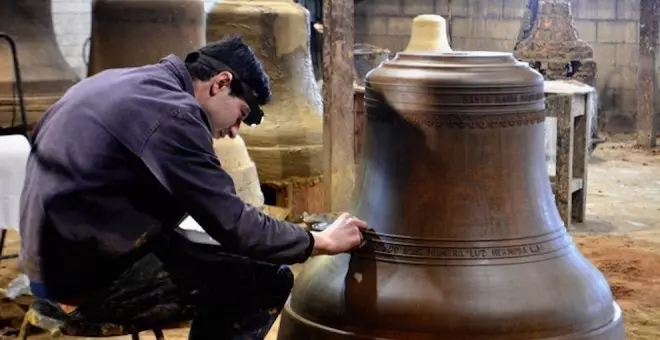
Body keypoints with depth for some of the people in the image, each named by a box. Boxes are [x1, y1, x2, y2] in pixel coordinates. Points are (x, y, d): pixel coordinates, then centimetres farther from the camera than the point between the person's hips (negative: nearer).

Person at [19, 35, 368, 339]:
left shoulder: (123, 83, 12)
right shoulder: (170, 111, -17)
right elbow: (234, 226, -17)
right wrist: (322, 241, -3)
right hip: (91, 281, -10)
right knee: (268, 281, -9)